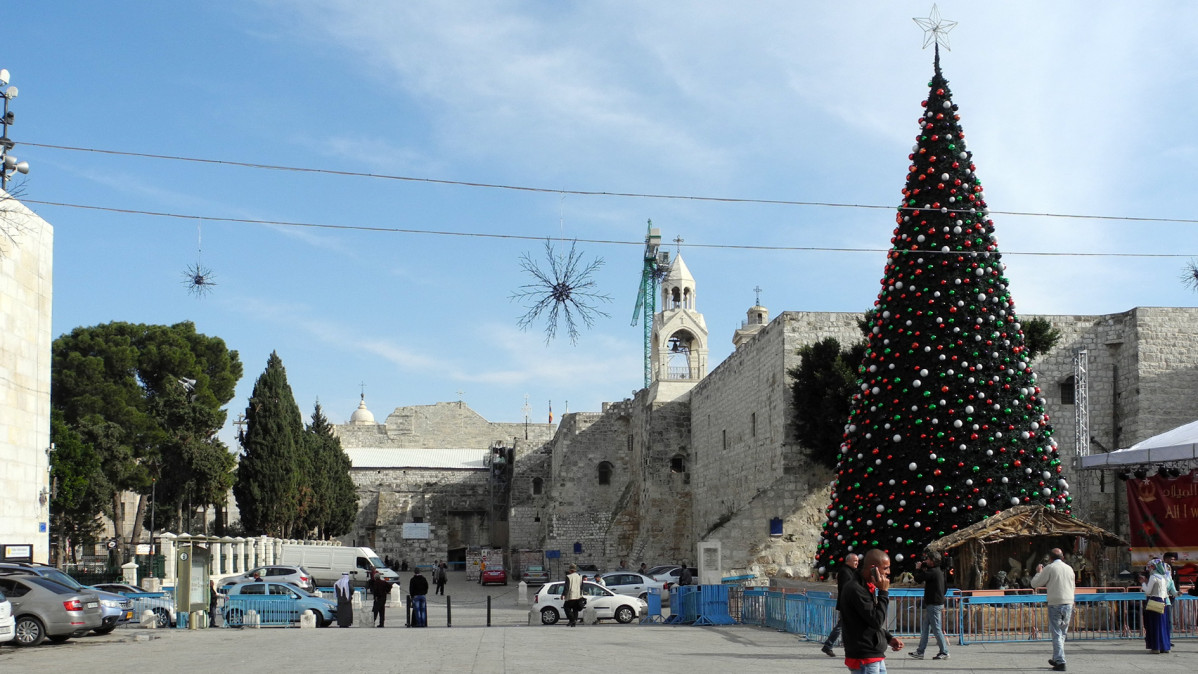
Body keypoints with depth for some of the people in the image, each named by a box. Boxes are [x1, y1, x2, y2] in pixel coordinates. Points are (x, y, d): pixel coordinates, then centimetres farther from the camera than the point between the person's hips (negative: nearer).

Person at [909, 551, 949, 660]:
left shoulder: (933, 572, -18)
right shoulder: (938, 571, 14)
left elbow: (918, 579, -19)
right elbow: (923, 579, 22)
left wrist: (918, 569, -2)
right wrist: (922, 569, 11)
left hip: (934, 605, -10)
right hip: (933, 604, 10)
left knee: (936, 628, -5)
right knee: (925, 628, 11)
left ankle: (944, 652, 1)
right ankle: (920, 652, 14)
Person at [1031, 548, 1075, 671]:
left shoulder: (1049, 568, -5)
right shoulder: (1069, 568, 11)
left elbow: (1035, 583, -1)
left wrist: (1039, 572, 15)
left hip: (1055, 604, -5)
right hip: (1069, 603, 5)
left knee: (1057, 634, -3)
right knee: (1062, 633, 16)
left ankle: (1060, 662, -10)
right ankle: (1056, 659, 25)